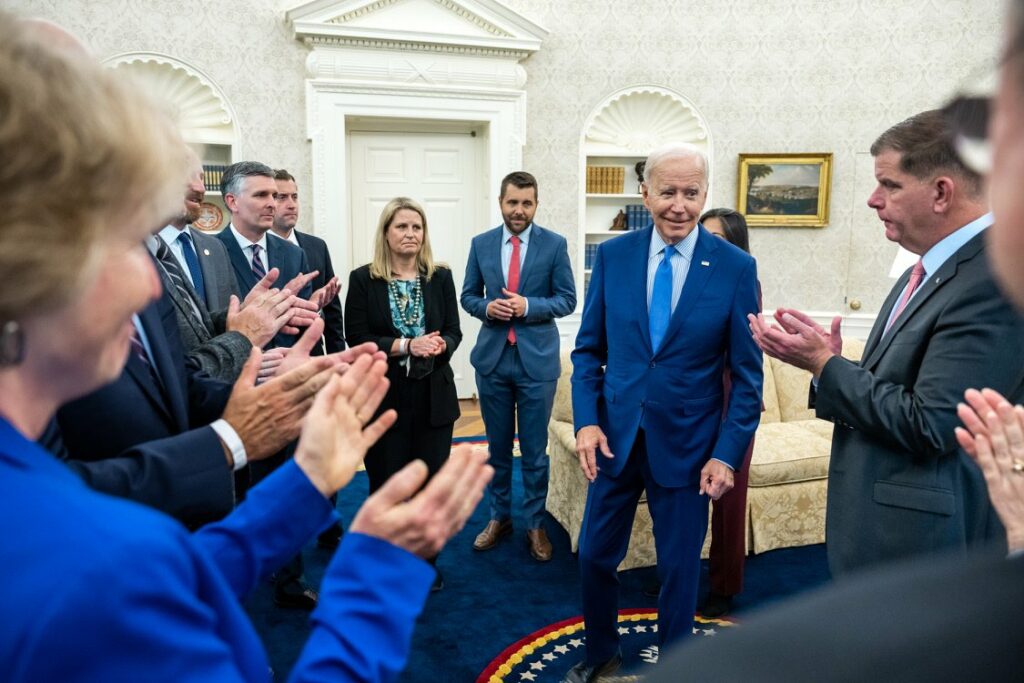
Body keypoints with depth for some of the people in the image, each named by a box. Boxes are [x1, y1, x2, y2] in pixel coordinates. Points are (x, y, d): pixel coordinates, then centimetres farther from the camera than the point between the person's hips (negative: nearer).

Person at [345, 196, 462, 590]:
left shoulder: (440, 277, 4)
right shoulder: (363, 280, -2)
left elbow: (454, 332, 5)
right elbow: (357, 340, -8)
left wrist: (439, 345, -18)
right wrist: (407, 345, -19)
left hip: (433, 396, 2)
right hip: (384, 398, -2)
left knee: (431, 481, 11)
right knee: (386, 484, 9)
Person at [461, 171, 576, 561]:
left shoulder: (554, 244, -2)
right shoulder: (481, 244, 5)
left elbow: (567, 300, -3)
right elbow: (468, 296, 10)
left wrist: (528, 306, -18)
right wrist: (486, 307, -12)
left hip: (537, 359, -2)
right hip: (492, 358, 2)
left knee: (534, 449, 6)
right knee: (497, 446, 14)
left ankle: (535, 524, 23)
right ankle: (499, 517, 30)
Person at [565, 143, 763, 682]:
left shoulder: (736, 267, -8)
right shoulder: (612, 255, -3)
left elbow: (746, 374, -4)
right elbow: (589, 348, 3)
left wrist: (728, 453, -9)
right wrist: (586, 420, -8)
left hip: (686, 445, -2)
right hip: (614, 436, 2)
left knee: (679, 567, 13)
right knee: (595, 556, 15)